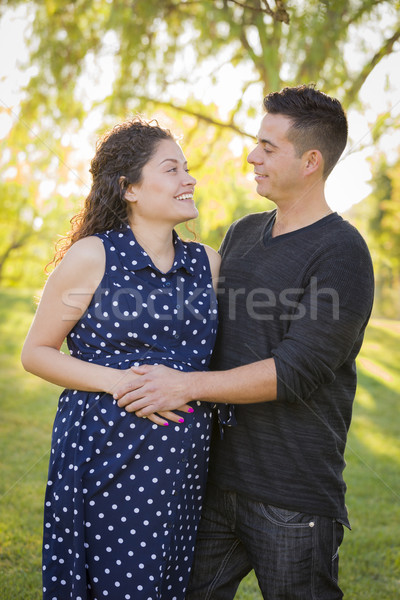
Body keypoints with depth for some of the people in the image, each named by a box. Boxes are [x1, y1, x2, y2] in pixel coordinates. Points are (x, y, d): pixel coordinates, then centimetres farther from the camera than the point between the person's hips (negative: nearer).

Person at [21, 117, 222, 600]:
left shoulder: (207, 263, 8)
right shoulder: (92, 257, -6)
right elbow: (36, 352, -3)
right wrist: (118, 381, -15)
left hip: (183, 461, 5)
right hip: (106, 455, -4)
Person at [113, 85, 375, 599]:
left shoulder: (341, 254, -13)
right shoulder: (243, 233, 11)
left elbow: (296, 372, -20)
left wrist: (187, 385, -20)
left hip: (292, 498, -6)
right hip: (218, 475, 7)